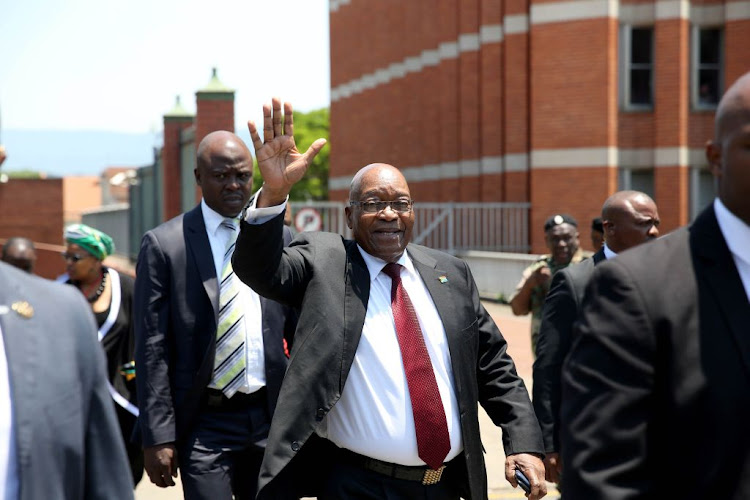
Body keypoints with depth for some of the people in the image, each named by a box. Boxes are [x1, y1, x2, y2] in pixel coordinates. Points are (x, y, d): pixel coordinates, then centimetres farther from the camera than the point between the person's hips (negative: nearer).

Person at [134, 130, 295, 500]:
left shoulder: (276, 238, 5)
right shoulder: (164, 244, -4)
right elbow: (152, 348, -6)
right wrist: (157, 436, -9)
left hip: (271, 415, 3)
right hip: (205, 424, -3)